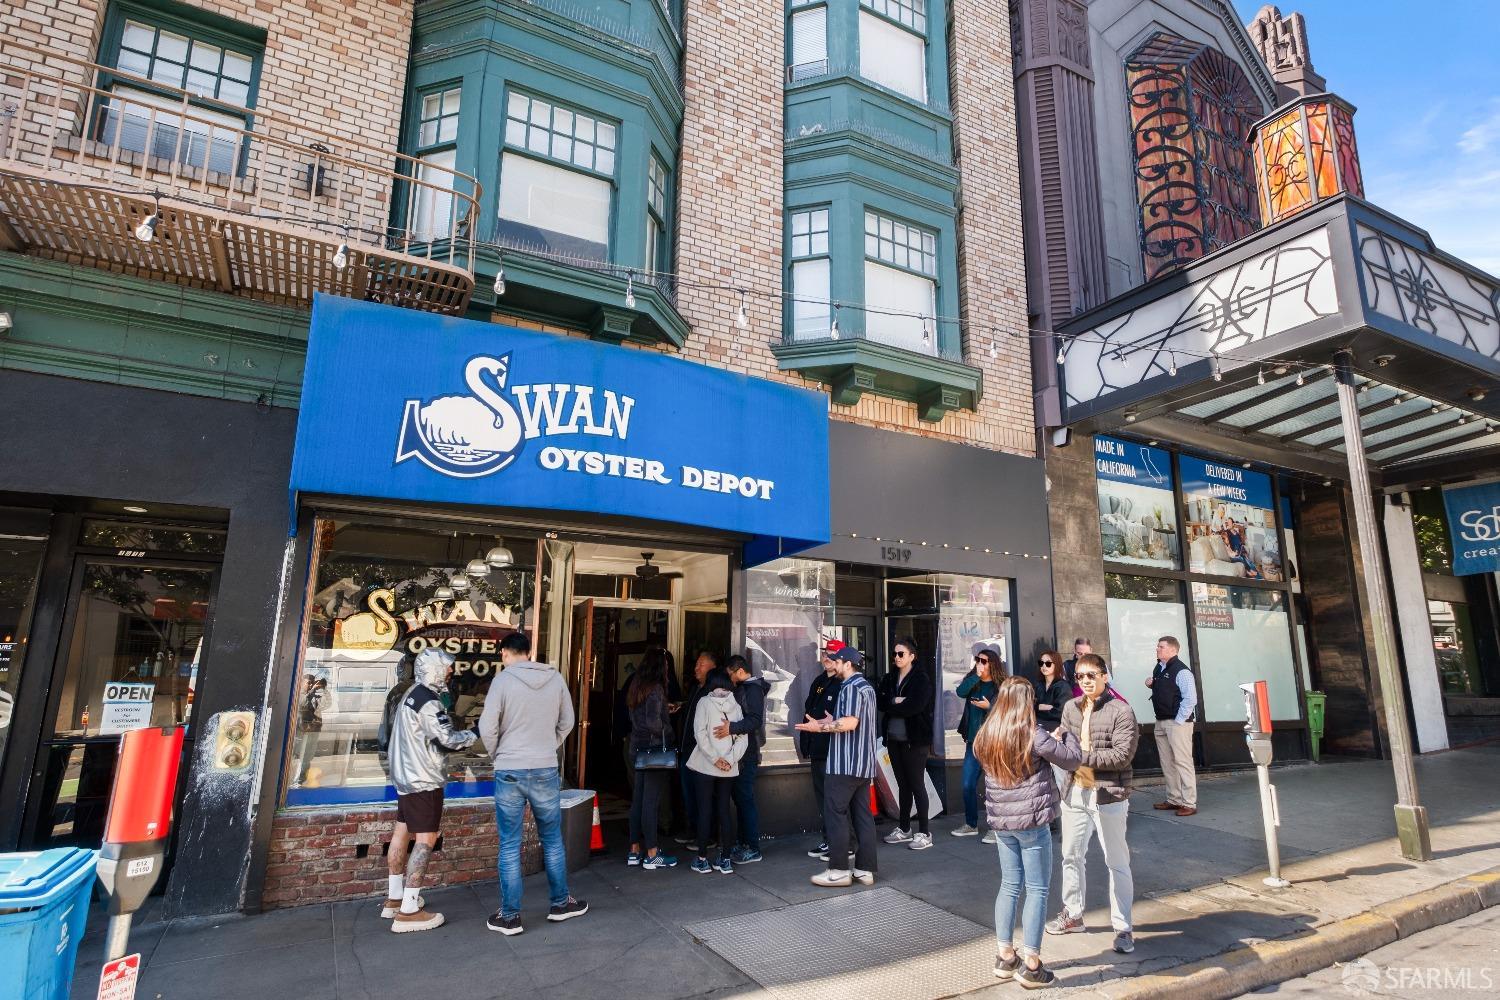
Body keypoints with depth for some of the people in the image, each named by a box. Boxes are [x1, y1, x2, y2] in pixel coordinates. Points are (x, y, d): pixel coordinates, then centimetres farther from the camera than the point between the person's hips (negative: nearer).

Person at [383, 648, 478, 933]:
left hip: (406, 775, 10)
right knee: (425, 840, -7)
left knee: (402, 832, 17)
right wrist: (474, 734, -6)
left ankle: (394, 899, 28)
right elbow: (447, 739, -22)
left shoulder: (411, 694, 12)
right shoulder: (428, 700, -20)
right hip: (424, 780, -10)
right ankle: (408, 912, -7)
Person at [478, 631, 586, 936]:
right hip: (546, 771, 2)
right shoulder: (555, 678, -1)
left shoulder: (503, 680, -11)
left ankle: (509, 916, 17)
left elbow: (487, 728, -10)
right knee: (552, 839, 17)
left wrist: (497, 755, 8)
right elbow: (567, 722, 7)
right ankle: (561, 903, 29)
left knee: (509, 845, 9)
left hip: (510, 773, -2)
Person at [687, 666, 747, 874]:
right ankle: (725, 859, 11)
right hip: (729, 768, 3)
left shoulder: (705, 702, -5)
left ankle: (702, 859, 9)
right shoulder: (735, 704, 5)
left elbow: (700, 734, -13)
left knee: (705, 811, 4)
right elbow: (743, 738, -1)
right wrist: (730, 759, -6)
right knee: (724, 810, 9)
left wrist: (715, 758, -11)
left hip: (705, 766, -3)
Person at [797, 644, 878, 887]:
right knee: (862, 815, 9)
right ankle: (865, 870, 12)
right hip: (864, 763, 10)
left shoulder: (851, 687, -14)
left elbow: (850, 722, -23)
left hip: (845, 763, -10)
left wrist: (820, 727, -19)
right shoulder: (866, 686, 19)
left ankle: (839, 870, 0)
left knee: (836, 812, -3)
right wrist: (832, 720, 18)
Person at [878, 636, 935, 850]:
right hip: (894, 740, 6)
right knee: (903, 785, 15)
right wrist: (897, 701, -16)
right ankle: (903, 829, 24)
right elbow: (880, 702, 0)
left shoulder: (921, 679, -9)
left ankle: (924, 833, 7)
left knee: (917, 785, -2)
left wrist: (891, 706, -8)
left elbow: (915, 706, -20)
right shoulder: (889, 679, 11)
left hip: (915, 740, -6)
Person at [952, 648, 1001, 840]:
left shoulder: (1001, 686, -6)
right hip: (973, 741, 5)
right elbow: (961, 692, -12)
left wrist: (989, 706, -20)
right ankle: (971, 824, 26)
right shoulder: (972, 681, 7)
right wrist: (976, 675, -16)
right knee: (968, 785, 10)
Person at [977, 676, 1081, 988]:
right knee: (1037, 890, 5)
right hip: (1032, 822, -5)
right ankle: (1031, 965, 9)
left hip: (1000, 822, 6)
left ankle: (1005, 957, 22)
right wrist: (1064, 735, 15)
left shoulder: (985, 736, 2)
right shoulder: (1034, 735, -15)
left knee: (1010, 885, 16)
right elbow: (1072, 760, -5)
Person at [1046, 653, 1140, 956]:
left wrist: (1084, 756, -21)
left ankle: (1123, 928, 20)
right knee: (1071, 856, 17)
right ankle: (1073, 914, 34)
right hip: (1074, 792, 6)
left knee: (1117, 862, 6)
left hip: (1108, 795, -6)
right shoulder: (1070, 708, 7)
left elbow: (1123, 754, -18)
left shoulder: (1121, 711, -12)